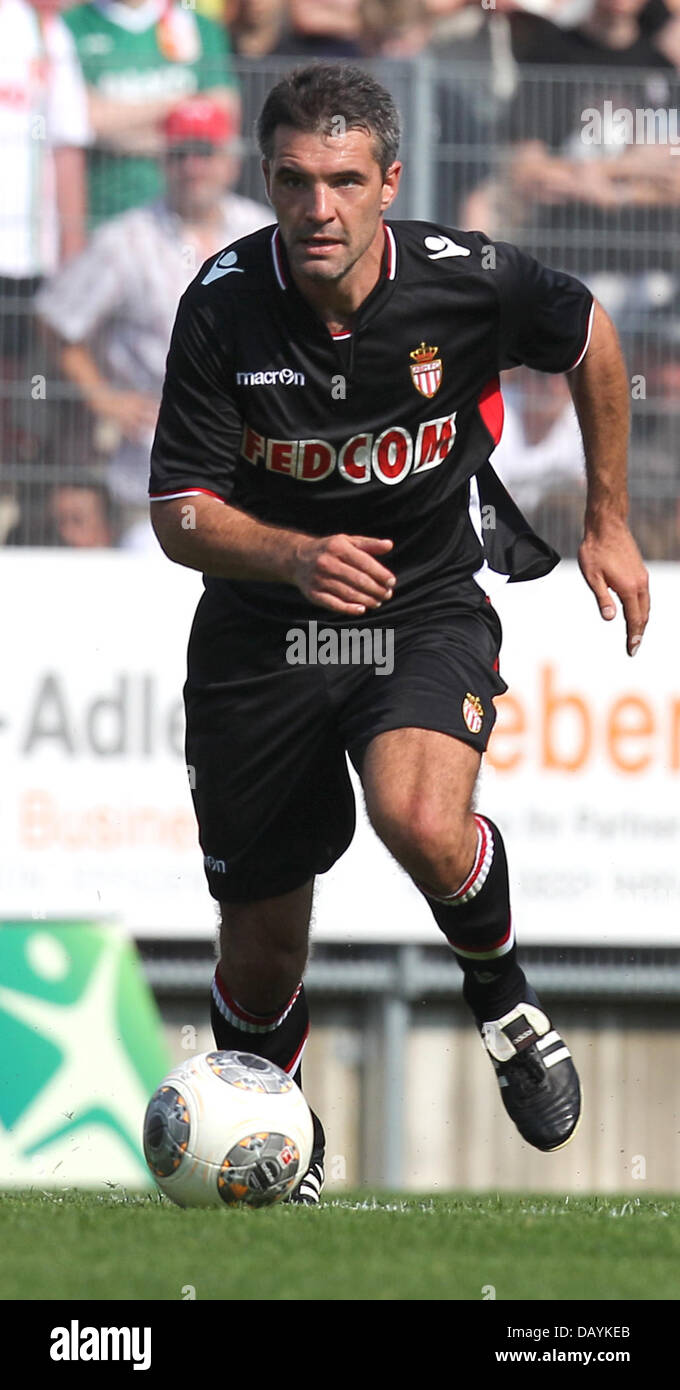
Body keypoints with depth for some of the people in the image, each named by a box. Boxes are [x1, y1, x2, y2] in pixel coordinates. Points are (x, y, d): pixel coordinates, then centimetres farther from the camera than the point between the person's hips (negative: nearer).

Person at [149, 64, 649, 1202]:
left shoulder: (468, 281, -16)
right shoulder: (224, 305, -16)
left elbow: (589, 340, 6)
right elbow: (179, 513, -13)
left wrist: (608, 522, 12)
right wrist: (295, 555, -32)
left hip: (427, 609, -1)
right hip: (261, 630, 1)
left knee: (420, 819, -34)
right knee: (262, 953, 8)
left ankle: (500, 991, -2)